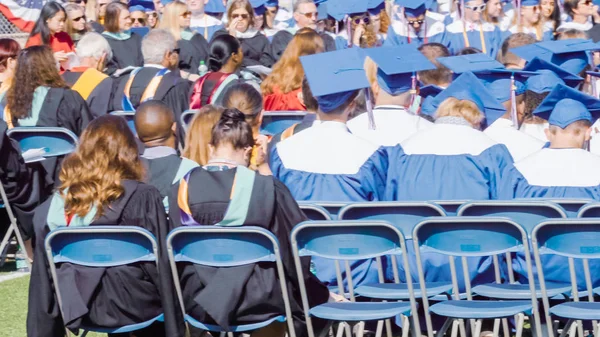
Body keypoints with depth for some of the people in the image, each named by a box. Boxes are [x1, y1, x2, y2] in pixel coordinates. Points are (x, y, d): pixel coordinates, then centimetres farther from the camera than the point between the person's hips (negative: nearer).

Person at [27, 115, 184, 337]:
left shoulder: (55, 203, -5)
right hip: (131, 307, -4)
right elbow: (161, 265, -10)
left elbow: (44, 273, 0)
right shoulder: (143, 197, -14)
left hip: (77, 308, 4)